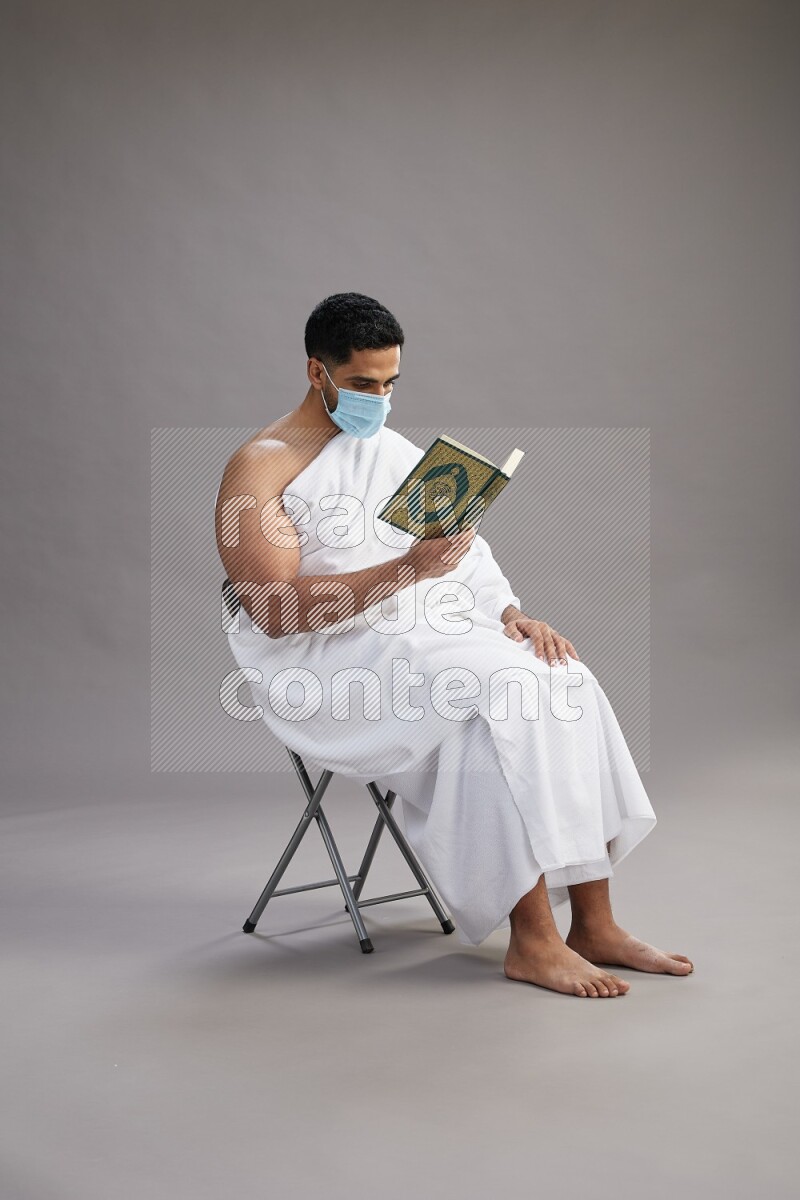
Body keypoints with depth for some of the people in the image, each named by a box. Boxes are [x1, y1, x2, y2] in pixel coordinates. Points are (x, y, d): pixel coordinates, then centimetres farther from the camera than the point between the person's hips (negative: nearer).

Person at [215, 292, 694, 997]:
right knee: (503, 695, -29)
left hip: (435, 626, 7)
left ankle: (594, 924, -15)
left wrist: (510, 612, -6)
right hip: (332, 659, -6)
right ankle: (531, 940, -23)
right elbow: (275, 610, -16)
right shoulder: (260, 468, -4)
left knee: (566, 682, -19)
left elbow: (470, 549, 15)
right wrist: (405, 569, -26)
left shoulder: (398, 450, 19)